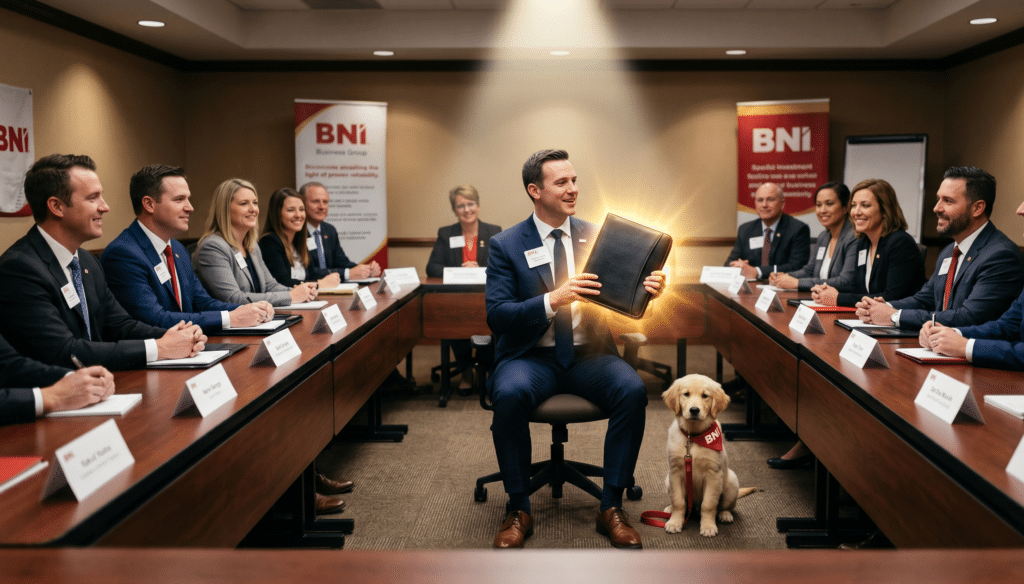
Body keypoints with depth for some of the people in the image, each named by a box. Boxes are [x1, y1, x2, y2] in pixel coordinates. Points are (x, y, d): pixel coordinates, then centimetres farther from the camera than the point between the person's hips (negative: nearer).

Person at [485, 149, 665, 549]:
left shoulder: (596, 236, 8)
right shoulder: (506, 245, 0)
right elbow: (496, 315, -10)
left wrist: (646, 289, -16)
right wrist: (552, 300, -25)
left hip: (588, 354, 2)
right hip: (531, 356, -2)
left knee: (633, 389, -27)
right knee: (509, 394, -34)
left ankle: (611, 506, -13)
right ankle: (518, 509, -14)